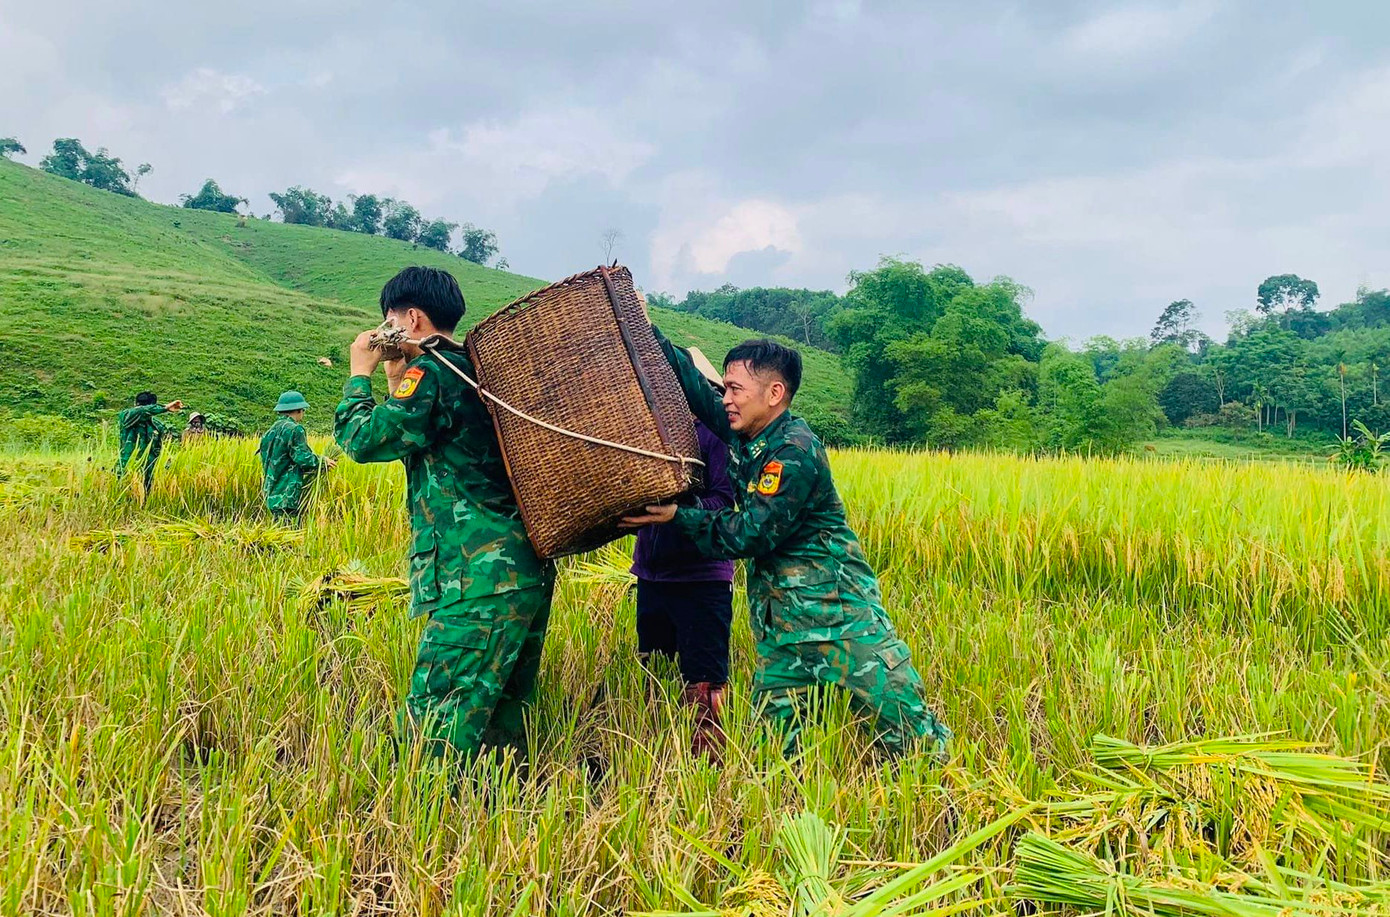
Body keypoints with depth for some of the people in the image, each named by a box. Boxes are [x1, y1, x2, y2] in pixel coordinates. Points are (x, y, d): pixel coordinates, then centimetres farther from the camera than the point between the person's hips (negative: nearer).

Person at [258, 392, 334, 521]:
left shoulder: (272, 430, 16)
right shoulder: (294, 429, -11)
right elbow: (303, 457, -18)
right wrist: (323, 462, -3)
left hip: (273, 493, 9)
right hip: (288, 494, -9)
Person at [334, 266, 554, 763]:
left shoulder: (432, 370, -8)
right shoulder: (475, 369, 20)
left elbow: (362, 439, -7)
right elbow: (413, 441, 31)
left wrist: (360, 373, 7)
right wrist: (396, 381, 22)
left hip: (482, 579, -10)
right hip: (529, 572, 10)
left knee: (437, 718, -8)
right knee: (502, 715, 16)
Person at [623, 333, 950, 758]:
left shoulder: (795, 451, -18)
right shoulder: (745, 434, 6)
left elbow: (753, 534, -20)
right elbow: (695, 387, 14)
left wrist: (678, 516, -16)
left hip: (837, 608, -8)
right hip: (778, 613, 8)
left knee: (903, 720, -5)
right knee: (775, 728, 9)